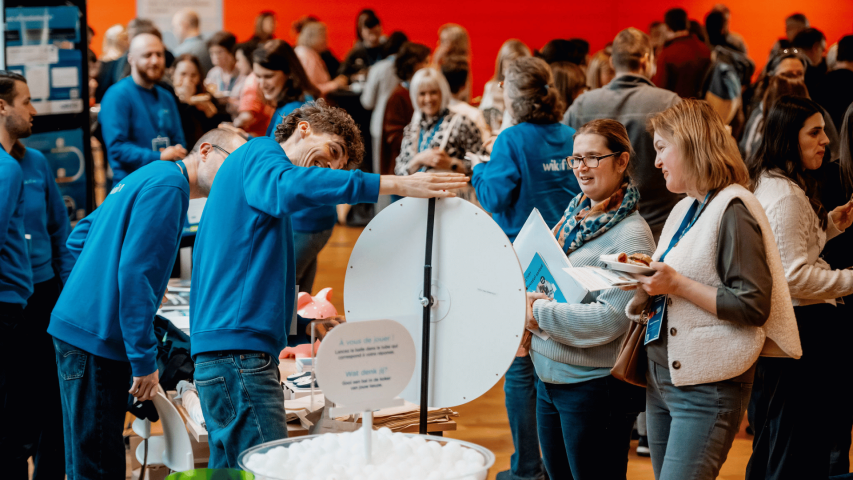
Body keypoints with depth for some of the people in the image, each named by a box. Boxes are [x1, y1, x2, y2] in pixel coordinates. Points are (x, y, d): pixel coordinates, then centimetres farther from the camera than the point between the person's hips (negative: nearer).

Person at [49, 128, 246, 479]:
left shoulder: (147, 177, 19)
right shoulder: (168, 185, -11)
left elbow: (78, 238, 26)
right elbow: (136, 271, -20)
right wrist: (144, 358, -20)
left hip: (76, 327, 10)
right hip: (96, 338, -10)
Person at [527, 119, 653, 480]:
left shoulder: (631, 236, -16)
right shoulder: (575, 215, 9)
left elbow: (609, 320, -24)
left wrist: (539, 313, -20)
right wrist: (524, 300, -3)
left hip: (595, 383, -8)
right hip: (549, 376, 8)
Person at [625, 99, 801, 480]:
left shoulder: (733, 209, -12)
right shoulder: (684, 209, 15)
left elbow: (753, 306, -18)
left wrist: (677, 285, -19)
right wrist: (647, 279, 1)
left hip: (707, 387, -8)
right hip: (662, 377, 9)